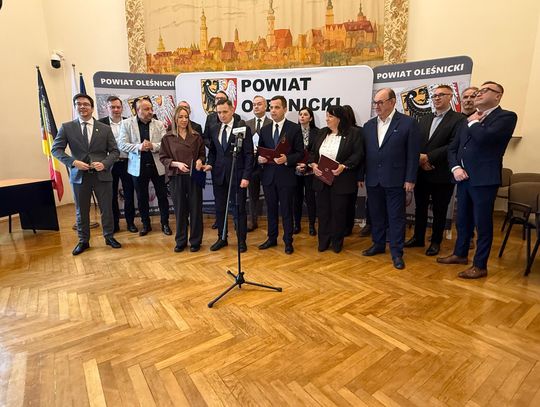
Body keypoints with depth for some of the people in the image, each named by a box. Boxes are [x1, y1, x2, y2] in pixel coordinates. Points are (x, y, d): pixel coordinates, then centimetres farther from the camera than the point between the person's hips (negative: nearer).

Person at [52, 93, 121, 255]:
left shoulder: (105, 129, 4)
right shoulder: (67, 127, 3)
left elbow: (114, 151, 2)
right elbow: (56, 149, 2)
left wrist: (104, 163, -15)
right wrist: (73, 162, -13)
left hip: (102, 175, 0)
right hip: (79, 175, 0)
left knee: (107, 209, 7)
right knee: (81, 211, 11)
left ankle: (109, 237, 26)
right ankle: (83, 241, 27)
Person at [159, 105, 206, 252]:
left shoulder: (196, 137, 6)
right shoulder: (167, 138, 3)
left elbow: (202, 153, 12)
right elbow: (163, 158, 2)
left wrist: (200, 160, -10)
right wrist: (176, 164, -14)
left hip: (194, 177, 1)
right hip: (176, 177, 0)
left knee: (195, 208, 4)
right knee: (180, 209, 7)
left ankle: (195, 241, 17)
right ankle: (180, 241, 22)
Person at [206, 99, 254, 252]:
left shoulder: (243, 128, -5)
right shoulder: (214, 130, 10)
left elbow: (249, 154, -8)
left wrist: (246, 176, -14)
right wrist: (210, 164, -1)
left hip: (237, 175, -4)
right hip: (219, 175, 5)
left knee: (239, 208, 3)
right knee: (220, 208, 11)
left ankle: (241, 240, 18)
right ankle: (222, 238, 27)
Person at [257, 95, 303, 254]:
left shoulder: (294, 128, -3)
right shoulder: (265, 129, 10)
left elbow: (300, 153, -4)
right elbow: (260, 151, 15)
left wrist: (287, 159, -20)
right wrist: (260, 158, -7)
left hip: (286, 176, -4)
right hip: (268, 175, 4)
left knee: (286, 210, 4)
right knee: (271, 209, 14)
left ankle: (288, 241, 19)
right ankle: (272, 238, 29)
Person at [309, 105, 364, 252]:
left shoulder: (354, 133, -4)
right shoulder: (322, 132, 12)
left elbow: (358, 154, -11)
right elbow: (313, 151, 11)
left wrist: (343, 166, -24)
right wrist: (313, 164, -8)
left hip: (341, 181, -4)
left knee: (339, 211, 6)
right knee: (323, 211, 9)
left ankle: (337, 242, 22)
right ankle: (323, 241, 23)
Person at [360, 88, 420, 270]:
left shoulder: (408, 123, -4)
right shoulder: (368, 125, 9)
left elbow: (413, 153, -5)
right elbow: (364, 152, 9)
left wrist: (410, 179, -9)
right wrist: (361, 176, 6)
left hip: (395, 180, -4)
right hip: (373, 179, 4)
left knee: (396, 217, 3)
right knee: (376, 214, 13)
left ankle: (396, 252, 14)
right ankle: (378, 244, 30)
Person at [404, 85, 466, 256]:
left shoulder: (458, 119, -6)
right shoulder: (424, 119, 13)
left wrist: (429, 157, -18)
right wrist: (420, 159, -11)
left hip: (442, 174, -5)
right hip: (421, 172, 5)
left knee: (439, 210, 8)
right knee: (420, 207, 14)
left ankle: (436, 242, 23)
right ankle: (418, 238, 28)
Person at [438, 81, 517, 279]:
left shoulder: (506, 117, -5)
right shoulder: (468, 120, 16)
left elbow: (484, 137, -24)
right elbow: (453, 148, 14)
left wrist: (473, 123, -5)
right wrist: (456, 168, -3)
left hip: (484, 179, -7)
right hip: (464, 178, 7)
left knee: (483, 223, 2)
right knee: (463, 220, 17)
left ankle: (480, 265, 13)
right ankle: (460, 254, 32)